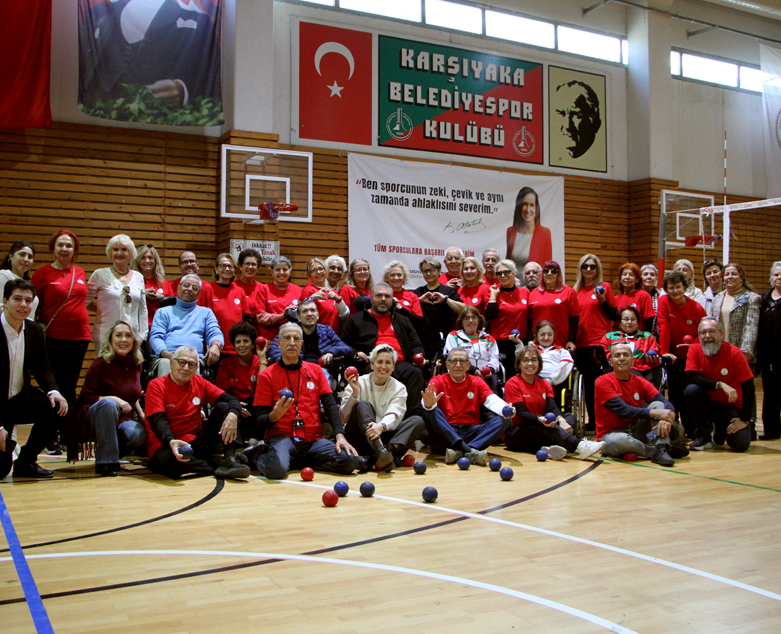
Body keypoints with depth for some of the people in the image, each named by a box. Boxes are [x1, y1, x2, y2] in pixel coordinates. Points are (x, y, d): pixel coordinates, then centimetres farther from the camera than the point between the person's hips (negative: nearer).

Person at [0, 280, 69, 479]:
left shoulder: (35, 331, 0)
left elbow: (42, 368, 8)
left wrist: (52, 391, -17)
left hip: (20, 397, 5)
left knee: (54, 408, -25)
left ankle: (26, 462, -3)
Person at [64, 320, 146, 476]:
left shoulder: (136, 365, 6)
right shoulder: (100, 364, -11)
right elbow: (86, 398, -12)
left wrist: (142, 415, 4)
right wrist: (113, 399, -26)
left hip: (123, 421, 5)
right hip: (93, 420, -4)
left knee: (140, 434, -30)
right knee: (108, 403, -38)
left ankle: (114, 451, 7)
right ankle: (105, 461, -27)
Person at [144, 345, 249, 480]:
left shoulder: (199, 383, 8)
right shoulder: (156, 385, -3)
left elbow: (232, 400, 2)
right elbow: (157, 421, -16)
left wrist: (232, 415, -24)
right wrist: (171, 441, -38)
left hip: (196, 444, 5)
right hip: (166, 446, -5)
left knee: (223, 407, -8)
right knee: (170, 459, -40)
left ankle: (229, 460, -26)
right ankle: (217, 469, -21)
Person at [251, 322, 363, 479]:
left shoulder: (315, 370, 14)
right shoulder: (267, 375, 3)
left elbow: (330, 405, 5)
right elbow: (260, 422, 0)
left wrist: (340, 435, -11)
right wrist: (274, 416, -25)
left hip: (313, 439, 4)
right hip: (282, 437, -4)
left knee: (349, 461, -20)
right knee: (276, 469, -36)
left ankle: (299, 462, 0)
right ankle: (259, 455, 1)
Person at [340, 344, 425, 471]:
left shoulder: (399, 388, 8)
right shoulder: (359, 383, 2)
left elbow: (394, 415, -11)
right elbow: (344, 418, -8)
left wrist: (382, 426, -34)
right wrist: (354, 394, -24)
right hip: (360, 440, -2)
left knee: (418, 421, -19)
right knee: (363, 405, -27)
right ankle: (380, 451, -53)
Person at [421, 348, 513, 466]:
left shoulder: (477, 382, 15)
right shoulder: (438, 381, 6)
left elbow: (492, 400, -3)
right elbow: (428, 401, -15)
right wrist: (428, 404, -42)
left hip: (471, 432, 3)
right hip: (446, 433, -3)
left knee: (505, 420, -17)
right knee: (430, 411, -30)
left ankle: (459, 451, -36)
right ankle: (470, 452, -42)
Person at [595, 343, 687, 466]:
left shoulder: (640, 382, 6)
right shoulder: (603, 382, -10)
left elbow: (666, 403, -6)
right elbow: (622, 410, -21)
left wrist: (667, 418, -30)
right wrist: (655, 413, -29)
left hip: (637, 432, 6)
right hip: (611, 434, -5)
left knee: (658, 404, -12)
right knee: (622, 440, -40)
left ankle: (661, 450, -30)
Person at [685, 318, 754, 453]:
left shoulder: (734, 352, -15)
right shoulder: (694, 349, -8)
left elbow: (748, 387, -13)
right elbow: (691, 377, -21)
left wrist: (745, 420, -15)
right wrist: (720, 385, -31)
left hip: (731, 406, -1)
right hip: (707, 403, 1)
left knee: (741, 445, -20)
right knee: (691, 390, -30)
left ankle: (721, 429, 18)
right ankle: (703, 437, -12)